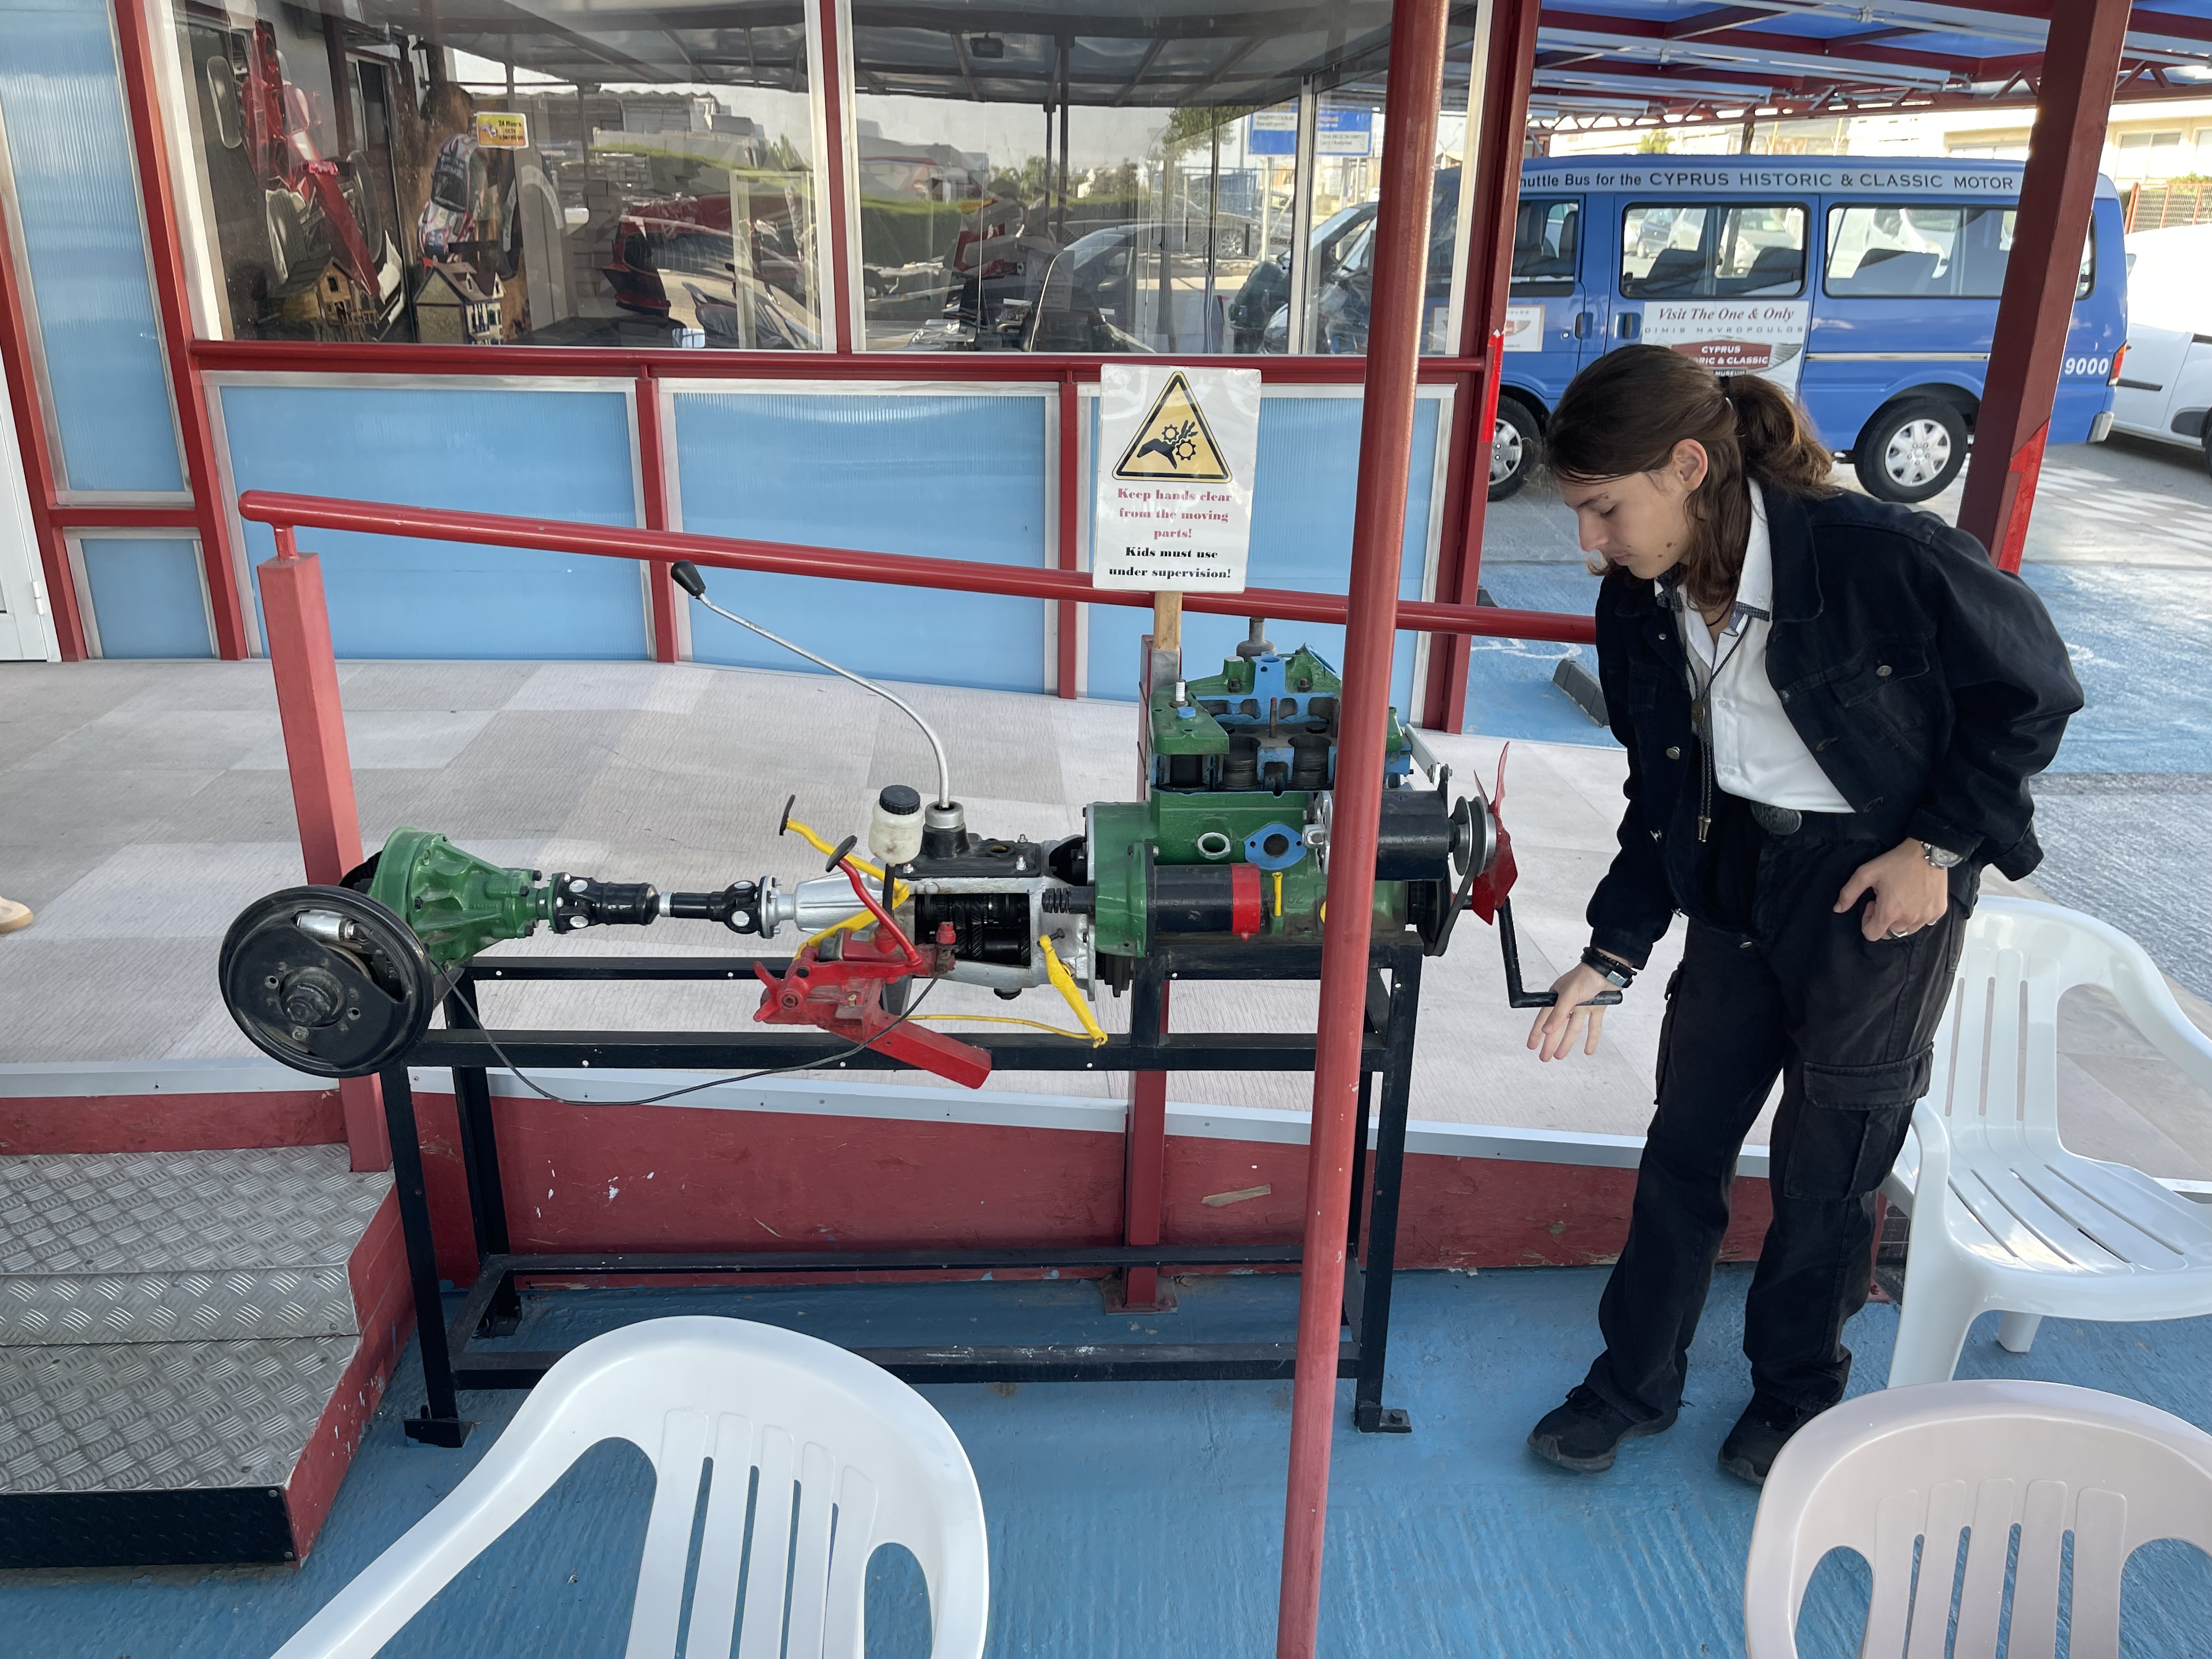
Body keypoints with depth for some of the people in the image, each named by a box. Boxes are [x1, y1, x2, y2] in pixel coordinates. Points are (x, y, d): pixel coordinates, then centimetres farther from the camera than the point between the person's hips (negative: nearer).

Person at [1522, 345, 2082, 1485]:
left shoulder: (1884, 558, -26)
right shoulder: (1640, 605, -8)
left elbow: (2033, 692, -10)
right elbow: (1660, 796, 2)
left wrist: (1939, 845, -13)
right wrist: (1607, 958, -3)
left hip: (1880, 885, -5)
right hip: (1736, 875, 5)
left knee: (1828, 1157, 9)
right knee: (1686, 1133, 11)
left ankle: (1798, 1392, 35)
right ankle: (1636, 1380, 30)